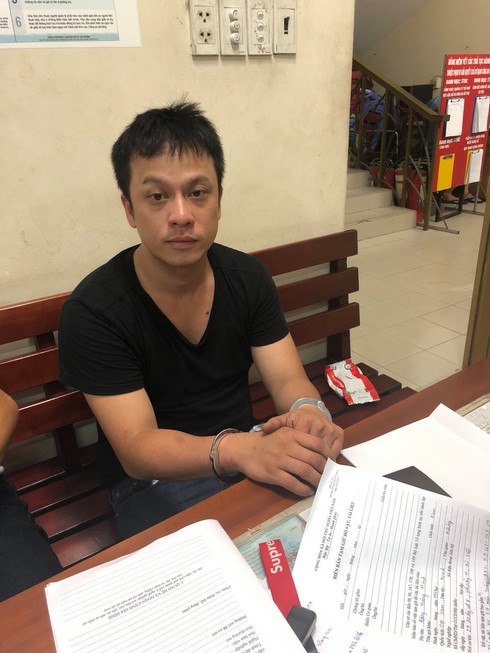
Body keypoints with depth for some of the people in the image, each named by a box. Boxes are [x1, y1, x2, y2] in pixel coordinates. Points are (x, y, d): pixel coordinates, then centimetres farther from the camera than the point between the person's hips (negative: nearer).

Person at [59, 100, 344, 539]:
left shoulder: (248, 277, -3)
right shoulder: (93, 311, -17)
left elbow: (288, 379, -6)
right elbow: (136, 449, -22)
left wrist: (308, 413, -31)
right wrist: (237, 450, -41)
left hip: (252, 452, 4)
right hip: (154, 481, -3)